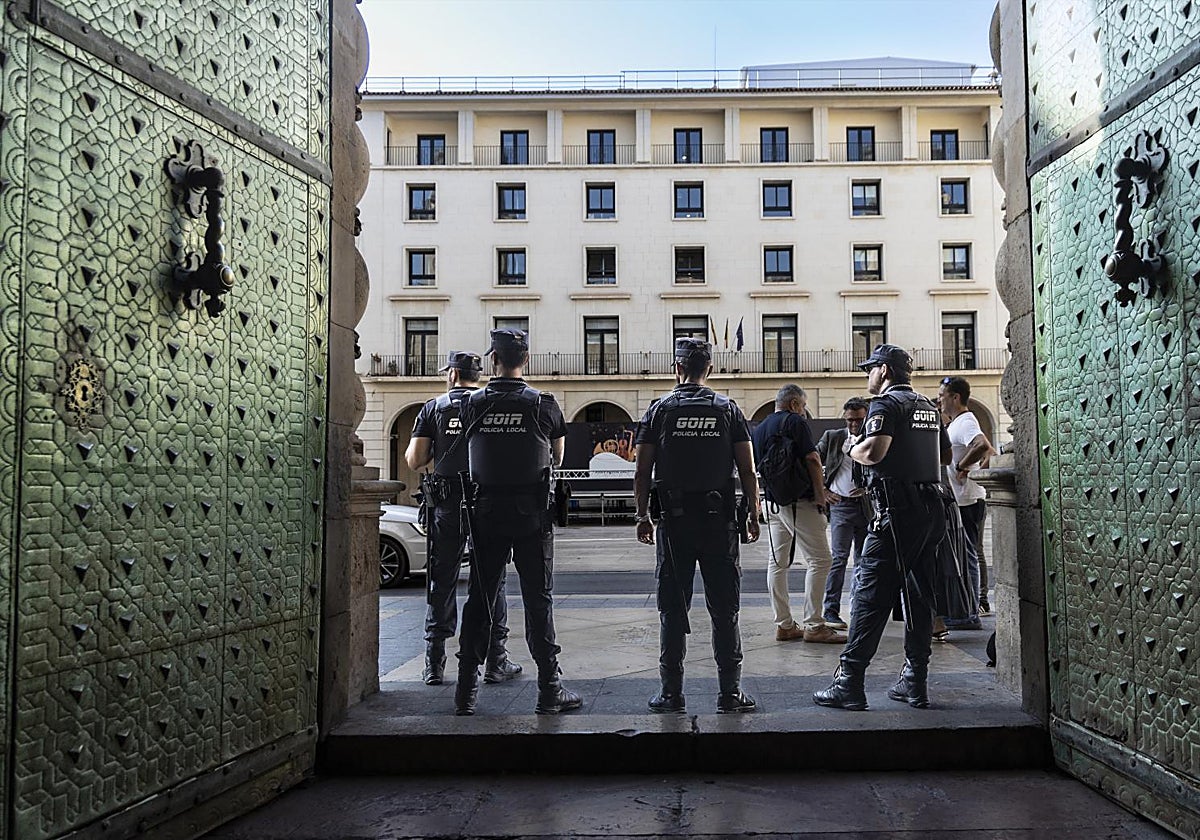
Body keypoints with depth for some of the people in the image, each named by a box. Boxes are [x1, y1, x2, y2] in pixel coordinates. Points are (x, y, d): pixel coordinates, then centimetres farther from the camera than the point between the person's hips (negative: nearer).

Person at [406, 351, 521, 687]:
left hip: (446, 505, 0)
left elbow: (414, 460, -2)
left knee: (442, 583, 8)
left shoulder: (433, 408, 2)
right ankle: (495, 662, 10)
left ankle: (434, 664, 10)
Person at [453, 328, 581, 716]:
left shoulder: (472, 404, -2)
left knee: (479, 599, 10)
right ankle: (549, 690, 8)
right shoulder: (543, 404, -5)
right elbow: (557, 458, 8)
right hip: (531, 513, -2)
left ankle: (466, 691, 14)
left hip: (486, 512, 2)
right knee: (538, 600, 4)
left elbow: (471, 455, 10)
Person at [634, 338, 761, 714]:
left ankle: (672, 693, 10)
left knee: (672, 608, 5)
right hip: (719, 521, 1)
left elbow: (642, 472, -1)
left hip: (674, 522, 0)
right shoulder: (728, 409, 3)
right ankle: (730, 693, 10)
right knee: (724, 609, 6)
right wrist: (753, 515, 10)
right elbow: (748, 471, 0)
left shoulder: (660, 409, 1)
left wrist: (642, 517, 7)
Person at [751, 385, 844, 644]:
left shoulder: (759, 429, 15)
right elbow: (812, 460, -11)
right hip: (800, 501, -8)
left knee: (777, 562, 8)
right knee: (820, 559, -3)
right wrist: (820, 495, -7)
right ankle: (814, 625, -5)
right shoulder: (795, 422, -7)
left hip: (772, 502, 8)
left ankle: (784, 625, 10)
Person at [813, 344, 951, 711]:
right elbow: (946, 455, 27)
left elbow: (874, 451, -22)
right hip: (932, 509, 8)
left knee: (872, 596, -7)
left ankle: (849, 683, -6)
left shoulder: (886, 403, -7)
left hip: (898, 511, -8)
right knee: (919, 595, 12)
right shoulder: (929, 406, 18)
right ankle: (915, 682, 16)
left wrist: (853, 450, -2)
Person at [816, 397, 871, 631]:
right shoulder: (832, 437, 4)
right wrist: (821, 490, -6)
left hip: (866, 505, 3)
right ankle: (831, 611, -8)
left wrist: (868, 488, -11)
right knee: (839, 557, -10)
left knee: (863, 557, 11)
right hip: (841, 504, -3)